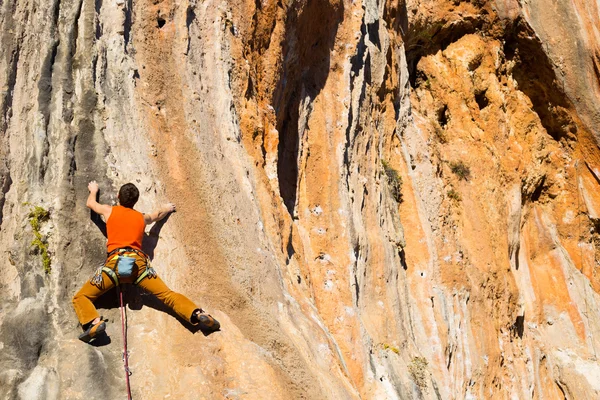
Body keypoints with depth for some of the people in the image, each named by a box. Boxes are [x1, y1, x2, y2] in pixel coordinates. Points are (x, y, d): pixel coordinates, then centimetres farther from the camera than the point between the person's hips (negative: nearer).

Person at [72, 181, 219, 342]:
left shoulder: (109, 211, 21)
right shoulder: (142, 217, 26)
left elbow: (90, 203, 43)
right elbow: (158, 215, 50)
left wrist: (93, 190, 65)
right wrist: (166, 209, 73)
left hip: (115, 262, -2)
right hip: (139, 262, 2)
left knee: (81, 297, 1)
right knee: (168, 294, 0)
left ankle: (94, 322, -30)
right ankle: (198, 314, -24)